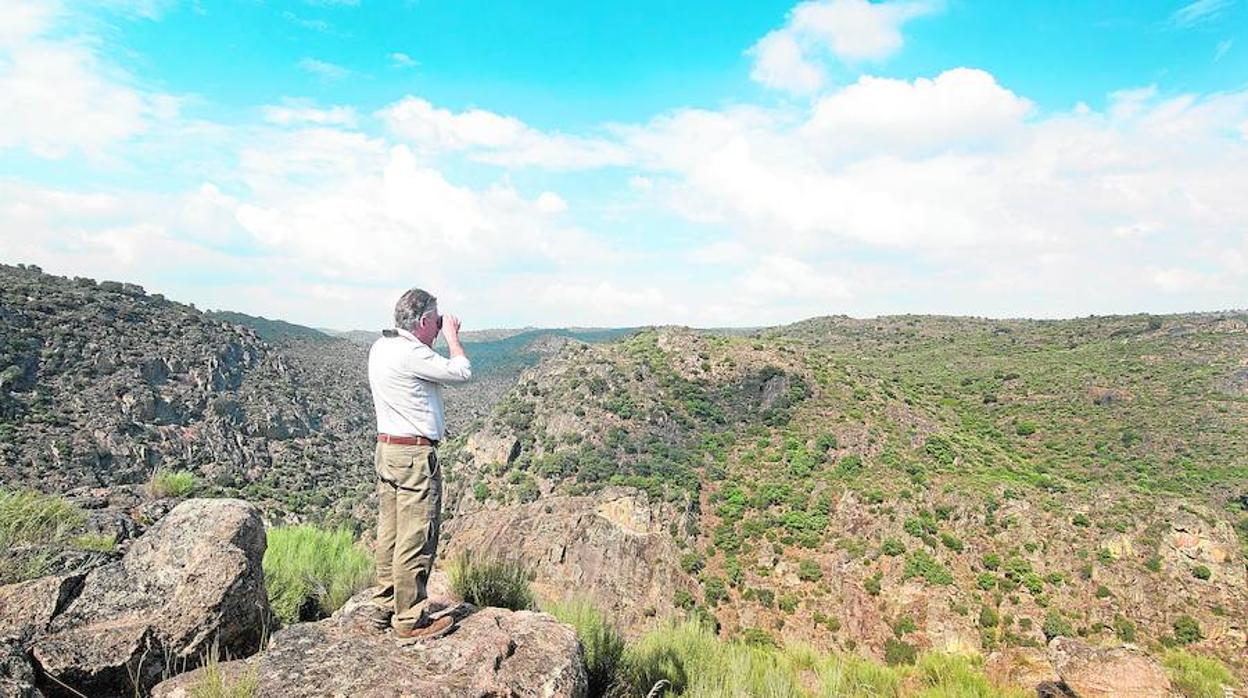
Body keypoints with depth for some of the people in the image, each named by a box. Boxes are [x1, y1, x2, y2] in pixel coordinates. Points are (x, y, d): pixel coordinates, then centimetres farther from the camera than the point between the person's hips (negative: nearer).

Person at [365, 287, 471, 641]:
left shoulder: (381, 347, 11)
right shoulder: (411, 353, -20)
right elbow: (462, 372, -13)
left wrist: (443, 338, 13)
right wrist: (452, 336, 1)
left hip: (387, 449, 10)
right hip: (414, 454, -10)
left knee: (391, 533, 17)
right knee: (416, 541, -1)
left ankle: (384, 608, 29)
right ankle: (410, 621, 9)